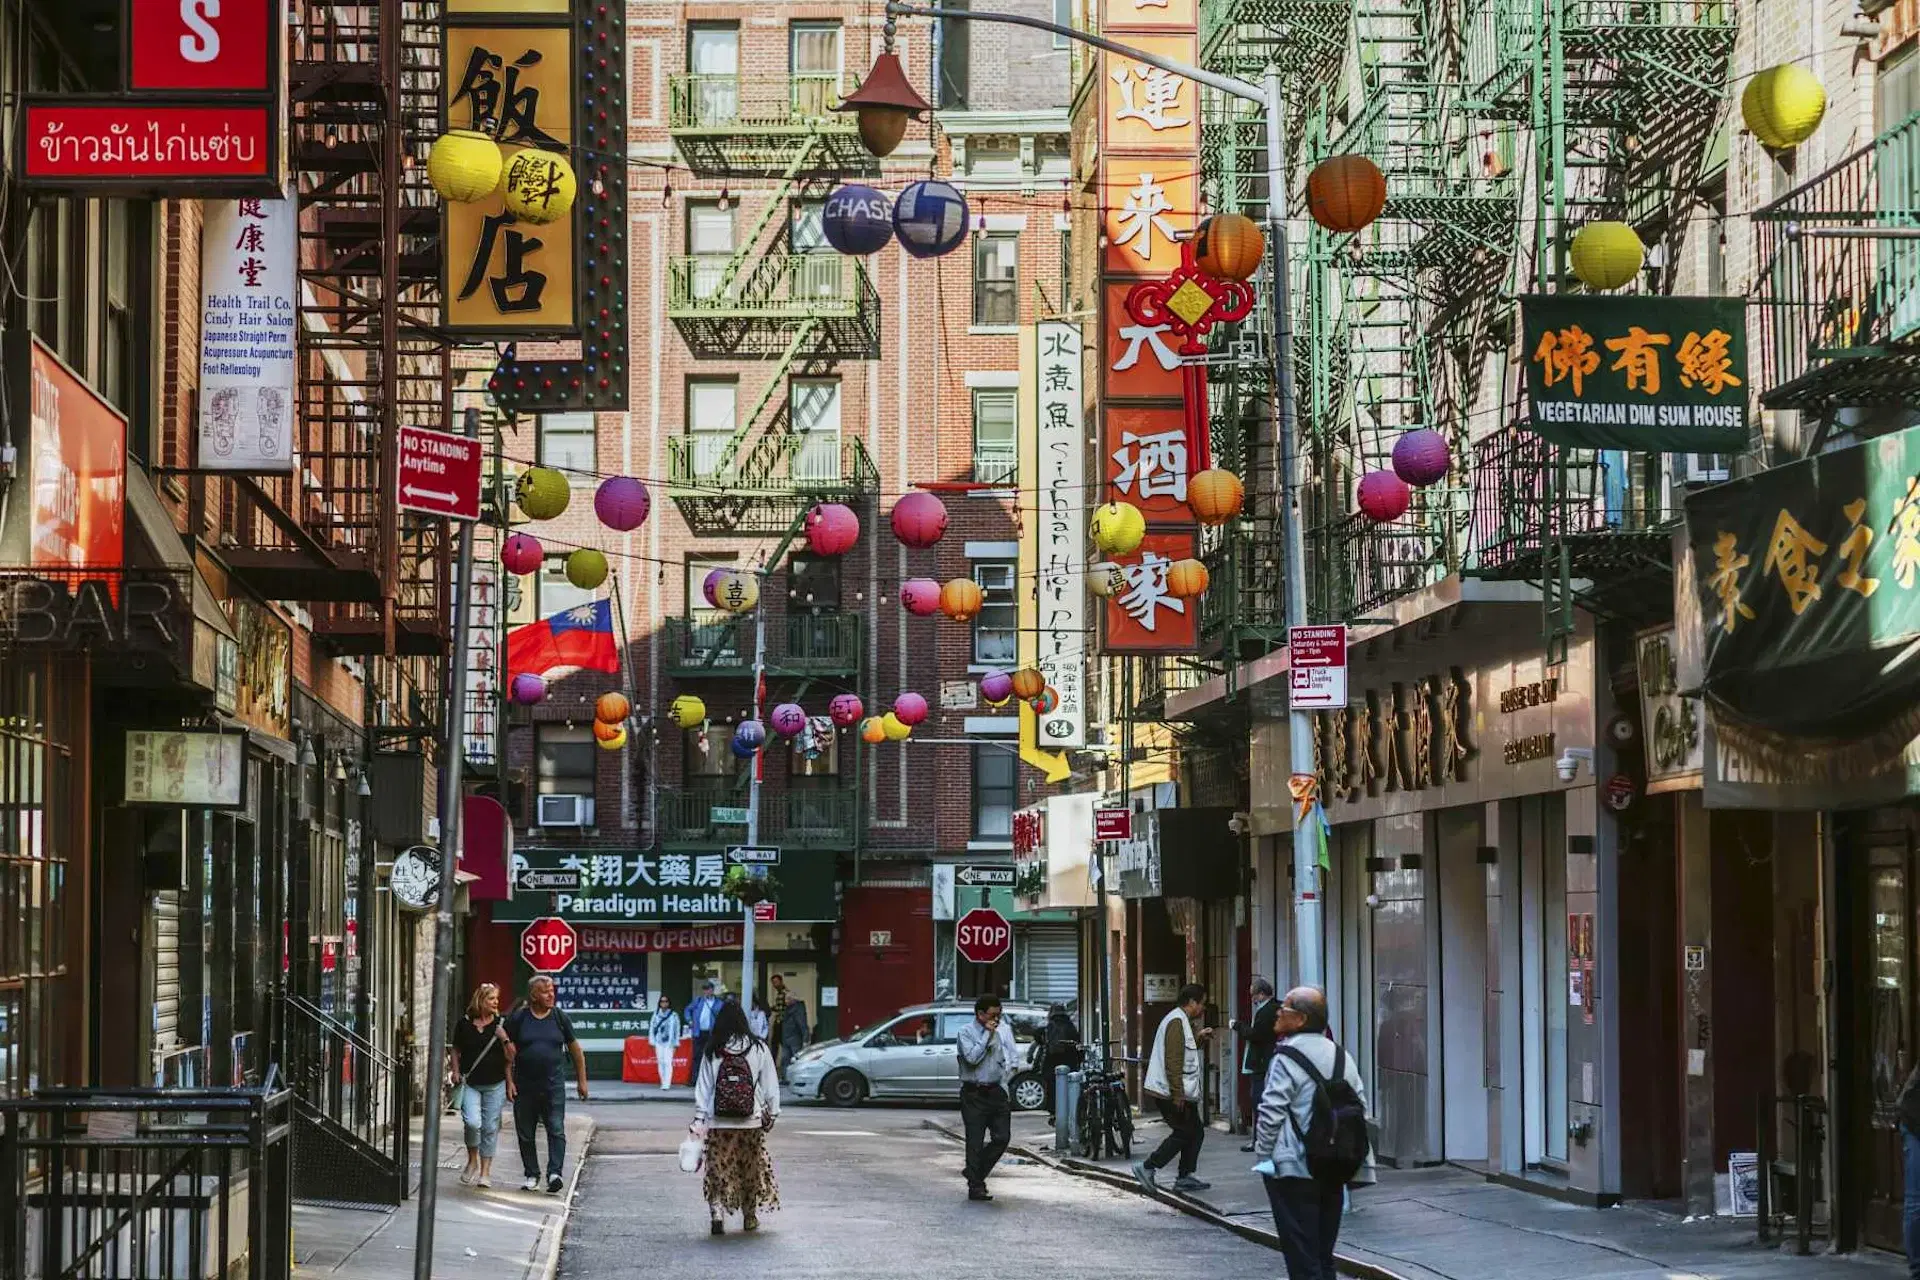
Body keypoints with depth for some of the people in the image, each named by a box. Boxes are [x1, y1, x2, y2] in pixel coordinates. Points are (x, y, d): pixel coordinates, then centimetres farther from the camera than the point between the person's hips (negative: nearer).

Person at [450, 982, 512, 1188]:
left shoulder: (501, 1025, 1)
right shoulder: (465, 1024, 2)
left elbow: (511, 1056, 1)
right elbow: (455, 1049, 16)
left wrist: (504, 1039, -17)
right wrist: (456, 1071, 3)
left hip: (495, 1085, 1)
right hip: (470, 1084, -1)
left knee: (490, 1128, 3)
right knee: (472, 1122, -17)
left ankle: (485, 1172, 13)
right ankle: (472, 1161, 8)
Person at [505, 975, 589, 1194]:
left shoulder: (560, 1018, 4)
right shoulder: (518, 1018, 1)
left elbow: (575, 1051, 12)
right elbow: (508, 1053, 3)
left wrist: (581, 1081, 11)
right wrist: (509, 1081, -5)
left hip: (553, 1085, 0)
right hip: (524, 1085, 0)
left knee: (556, 1130, -12)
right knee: (525, 1133, 6)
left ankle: (554, 1174, -16)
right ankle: (531, 1176, 17)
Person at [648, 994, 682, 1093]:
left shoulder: (673, 1016, 0)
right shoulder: (656, 1015, 7)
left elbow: (677, 1029, 3)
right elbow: (652, 1027, 11)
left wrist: (676, 1043, 1)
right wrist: (652, 1041, 7)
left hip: (669, 1043, -3)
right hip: (658, 1042, 3)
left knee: (667, 1062, -11)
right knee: (661, 1062, 5)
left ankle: (667, 1084, -14)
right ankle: (663, 1082, 14)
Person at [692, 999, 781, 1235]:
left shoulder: (712, 1052, -2)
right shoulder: (759, 1049, -3)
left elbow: (703, 1086, -2)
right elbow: (770, 1085, 1)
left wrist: (699, 1118, 0)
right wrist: (772, 1113, 10)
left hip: (719, 1124, 0)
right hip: (751, 1121, 0)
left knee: (719, 1171, 6)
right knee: (751, 1170, 14)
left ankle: (718, 1214, -10)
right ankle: (750, 1218, 23)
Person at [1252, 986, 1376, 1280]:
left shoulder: (1287, 1057, -13)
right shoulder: (1342, 1057, 8)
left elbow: (1271, 1112, -16)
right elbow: (1362, 1108, 9)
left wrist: (1263, 1155, -5)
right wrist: (1351, 1169, 13)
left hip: (1294, 1171, -7)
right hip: (1333, 1172, 7)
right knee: (1323, 1254, 15)